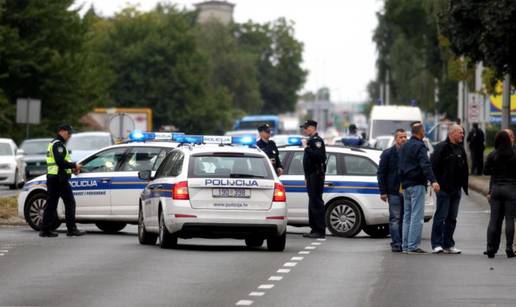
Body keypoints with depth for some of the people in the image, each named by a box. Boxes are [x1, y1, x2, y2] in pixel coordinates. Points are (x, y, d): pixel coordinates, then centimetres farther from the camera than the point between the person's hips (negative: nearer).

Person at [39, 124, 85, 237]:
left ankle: (45, 229, 6)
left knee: (51, 203, 9)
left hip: (51, 177, 10)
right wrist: (74, 165, -10)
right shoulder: (58, 144, -11)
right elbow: (60, 162, -21)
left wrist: (72, 168, 14)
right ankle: (71, 229, -6)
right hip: (59, 178, -10)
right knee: (70, 202, -5)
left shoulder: (53, 144, 23)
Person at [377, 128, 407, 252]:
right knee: (395, 218, -4)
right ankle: (396, 244, -4)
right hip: (394, 191, -4)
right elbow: (381, 173, 0)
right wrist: (383, 192, -6)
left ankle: (403, 243, 12)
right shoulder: (388, 154, 1)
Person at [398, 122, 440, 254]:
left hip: (406, 185, 9)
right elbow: (425, 165, -25)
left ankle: (405, 245, 14)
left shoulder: (404, 147, 16)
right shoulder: (419, 146, -12)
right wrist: (433, 181, -34)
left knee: (407, 216, 14)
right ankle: (413, 246, -14)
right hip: (417, 184, -9)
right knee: (417, 216, -9)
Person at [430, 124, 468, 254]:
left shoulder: (460, 149, 16)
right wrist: (437, 183, -18)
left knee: (452, 218, 9)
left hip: (456, 189, 8)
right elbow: (434, 166, -14)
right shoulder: (442, 147, -9)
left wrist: (464, 185, 14)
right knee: (441, 216, -6)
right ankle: (437, 244, -4)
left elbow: (464, 169, 21)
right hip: (444, 188, -8)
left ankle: (448, 245, 14)